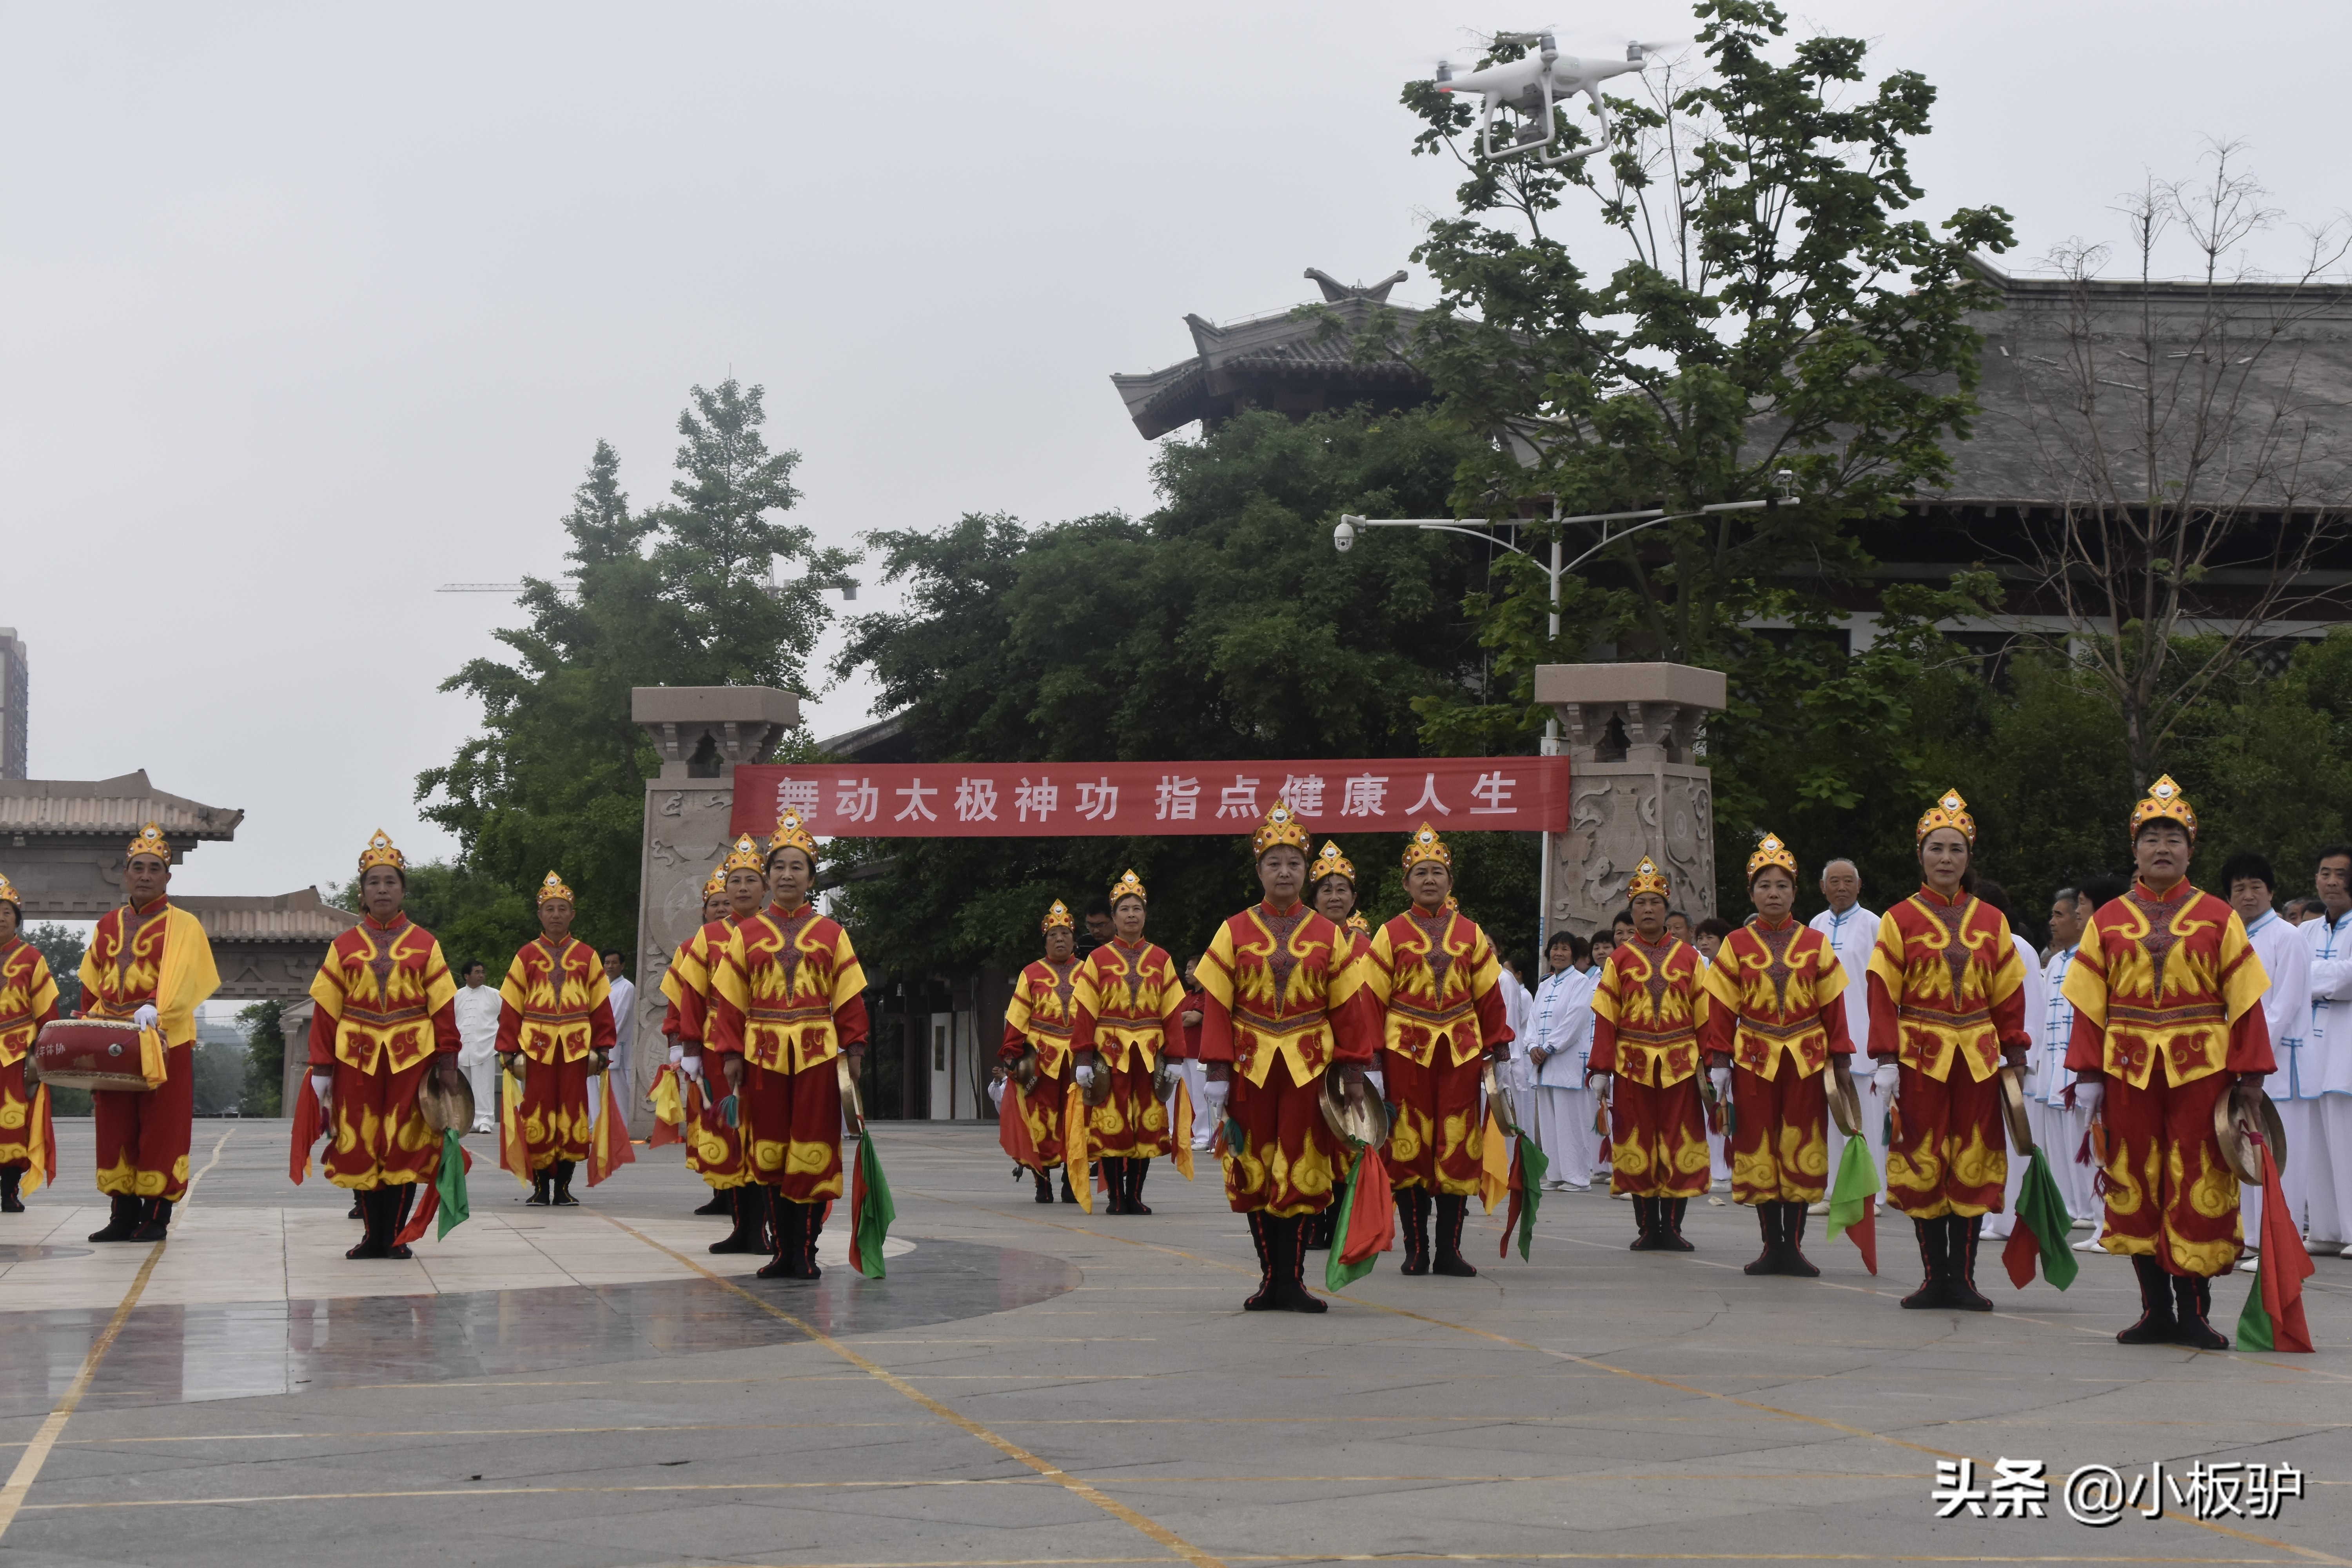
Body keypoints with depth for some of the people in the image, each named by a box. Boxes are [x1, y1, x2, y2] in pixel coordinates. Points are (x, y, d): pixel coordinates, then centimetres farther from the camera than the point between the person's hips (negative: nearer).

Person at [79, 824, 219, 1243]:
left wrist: (154, 1008, -33)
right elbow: (91, 988, 20)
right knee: (116, 1129, 3)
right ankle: (123, 1216, 8)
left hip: (165, 1041, -4)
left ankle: (157, 1216, 0)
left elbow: (179, 974, -17)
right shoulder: (107, 926, 16)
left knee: (161, 1128, -4)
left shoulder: (183, 925, 0)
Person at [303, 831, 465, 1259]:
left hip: (412, 1059, -1)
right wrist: (322, 1067, -1)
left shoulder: (425, 944, 6)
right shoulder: (344, 946, 7)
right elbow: (325, 1010, 5)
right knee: (359, 1148, 1)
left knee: (405, 1146, -1)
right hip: (356, 1059, 1)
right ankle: (373, 1236, 10)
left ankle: (396, 1236, 6)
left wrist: (447, 1062, -4)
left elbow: (443, 1007, 3)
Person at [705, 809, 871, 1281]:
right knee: (769, 1151, 3)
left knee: (814, 1151, -3)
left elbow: (850, 997, 6)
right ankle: (784, 1251, 10)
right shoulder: (747, 933, 8)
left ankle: (807, 1252, 3)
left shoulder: (831, 933, 8)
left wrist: (854, 1050, -3)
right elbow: (729, 998, 5)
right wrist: (731, 1055, -3)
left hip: (817, 1054, -1)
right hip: (764, 1055, 1)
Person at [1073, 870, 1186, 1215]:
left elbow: (1172, 1011, 7)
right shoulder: (1098, 960, 4)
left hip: (1150, 1054, 2)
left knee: (1148, 1125, 1)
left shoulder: (1161, 959, 9)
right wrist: (1086, 1059, -8)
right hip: (1111, 1053, -2)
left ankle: (1136, 1195, 9)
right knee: (1111, 1125, -5)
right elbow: (1086, 1012, 0)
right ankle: (1116, 1196, 3)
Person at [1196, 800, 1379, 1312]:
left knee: (1301, 1173, -2)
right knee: (1254, 1173, 2)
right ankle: (1272, 1279, 10)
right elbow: (1216, 1005, 2)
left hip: (1309, 1069, 0)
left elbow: (1349, 1007, 7)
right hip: (1251, 1069, 0)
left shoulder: (1328, 935, 7)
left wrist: (1353, 1075, 1)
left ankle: (1291, 1282, 3)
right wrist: (1218, 1076, -5)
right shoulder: (1234, 932, 5)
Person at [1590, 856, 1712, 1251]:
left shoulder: (1688, 957, 8)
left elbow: (1704, 1014, 6)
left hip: (1680, 1065, 0)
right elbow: (1605, 1018, 3)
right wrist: (1601, 1070, -4)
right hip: (1633, 1065, 0)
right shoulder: (1620, 959, 6)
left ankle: (1673, 1227, 6)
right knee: (1637, 1144, 1)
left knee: (1680, 1143, 0)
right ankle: (1648, 1228, 8)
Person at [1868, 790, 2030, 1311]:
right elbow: (1884, 994, -1)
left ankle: (1964, 1279, 8)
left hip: (1978, 1060, 2)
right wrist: (1886, 1061, -9)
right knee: (1923, 1165, 0)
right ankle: (1935, 1278, 8)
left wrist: (2017, 1059, 6)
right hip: (1921, 1056, -2)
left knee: (1975, 1165, 1)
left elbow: (2009, 994, 11)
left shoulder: (1991, 921, 9)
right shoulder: (1899, 920, 2)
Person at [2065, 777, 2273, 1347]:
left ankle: (2194, 1314, 5)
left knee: (2199, 1189, -1)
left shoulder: (2218, 918, 6)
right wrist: (2088, 1075, -1)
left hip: (2200, 1070, -1)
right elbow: (2089, 1003, 6)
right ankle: (2156, 1311, 12)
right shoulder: (2108, 921, 9)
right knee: (2135, 1187, 3)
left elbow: (2245, 1001, 3)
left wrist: (2249, 1075, -4)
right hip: (2130, 1073, 2)